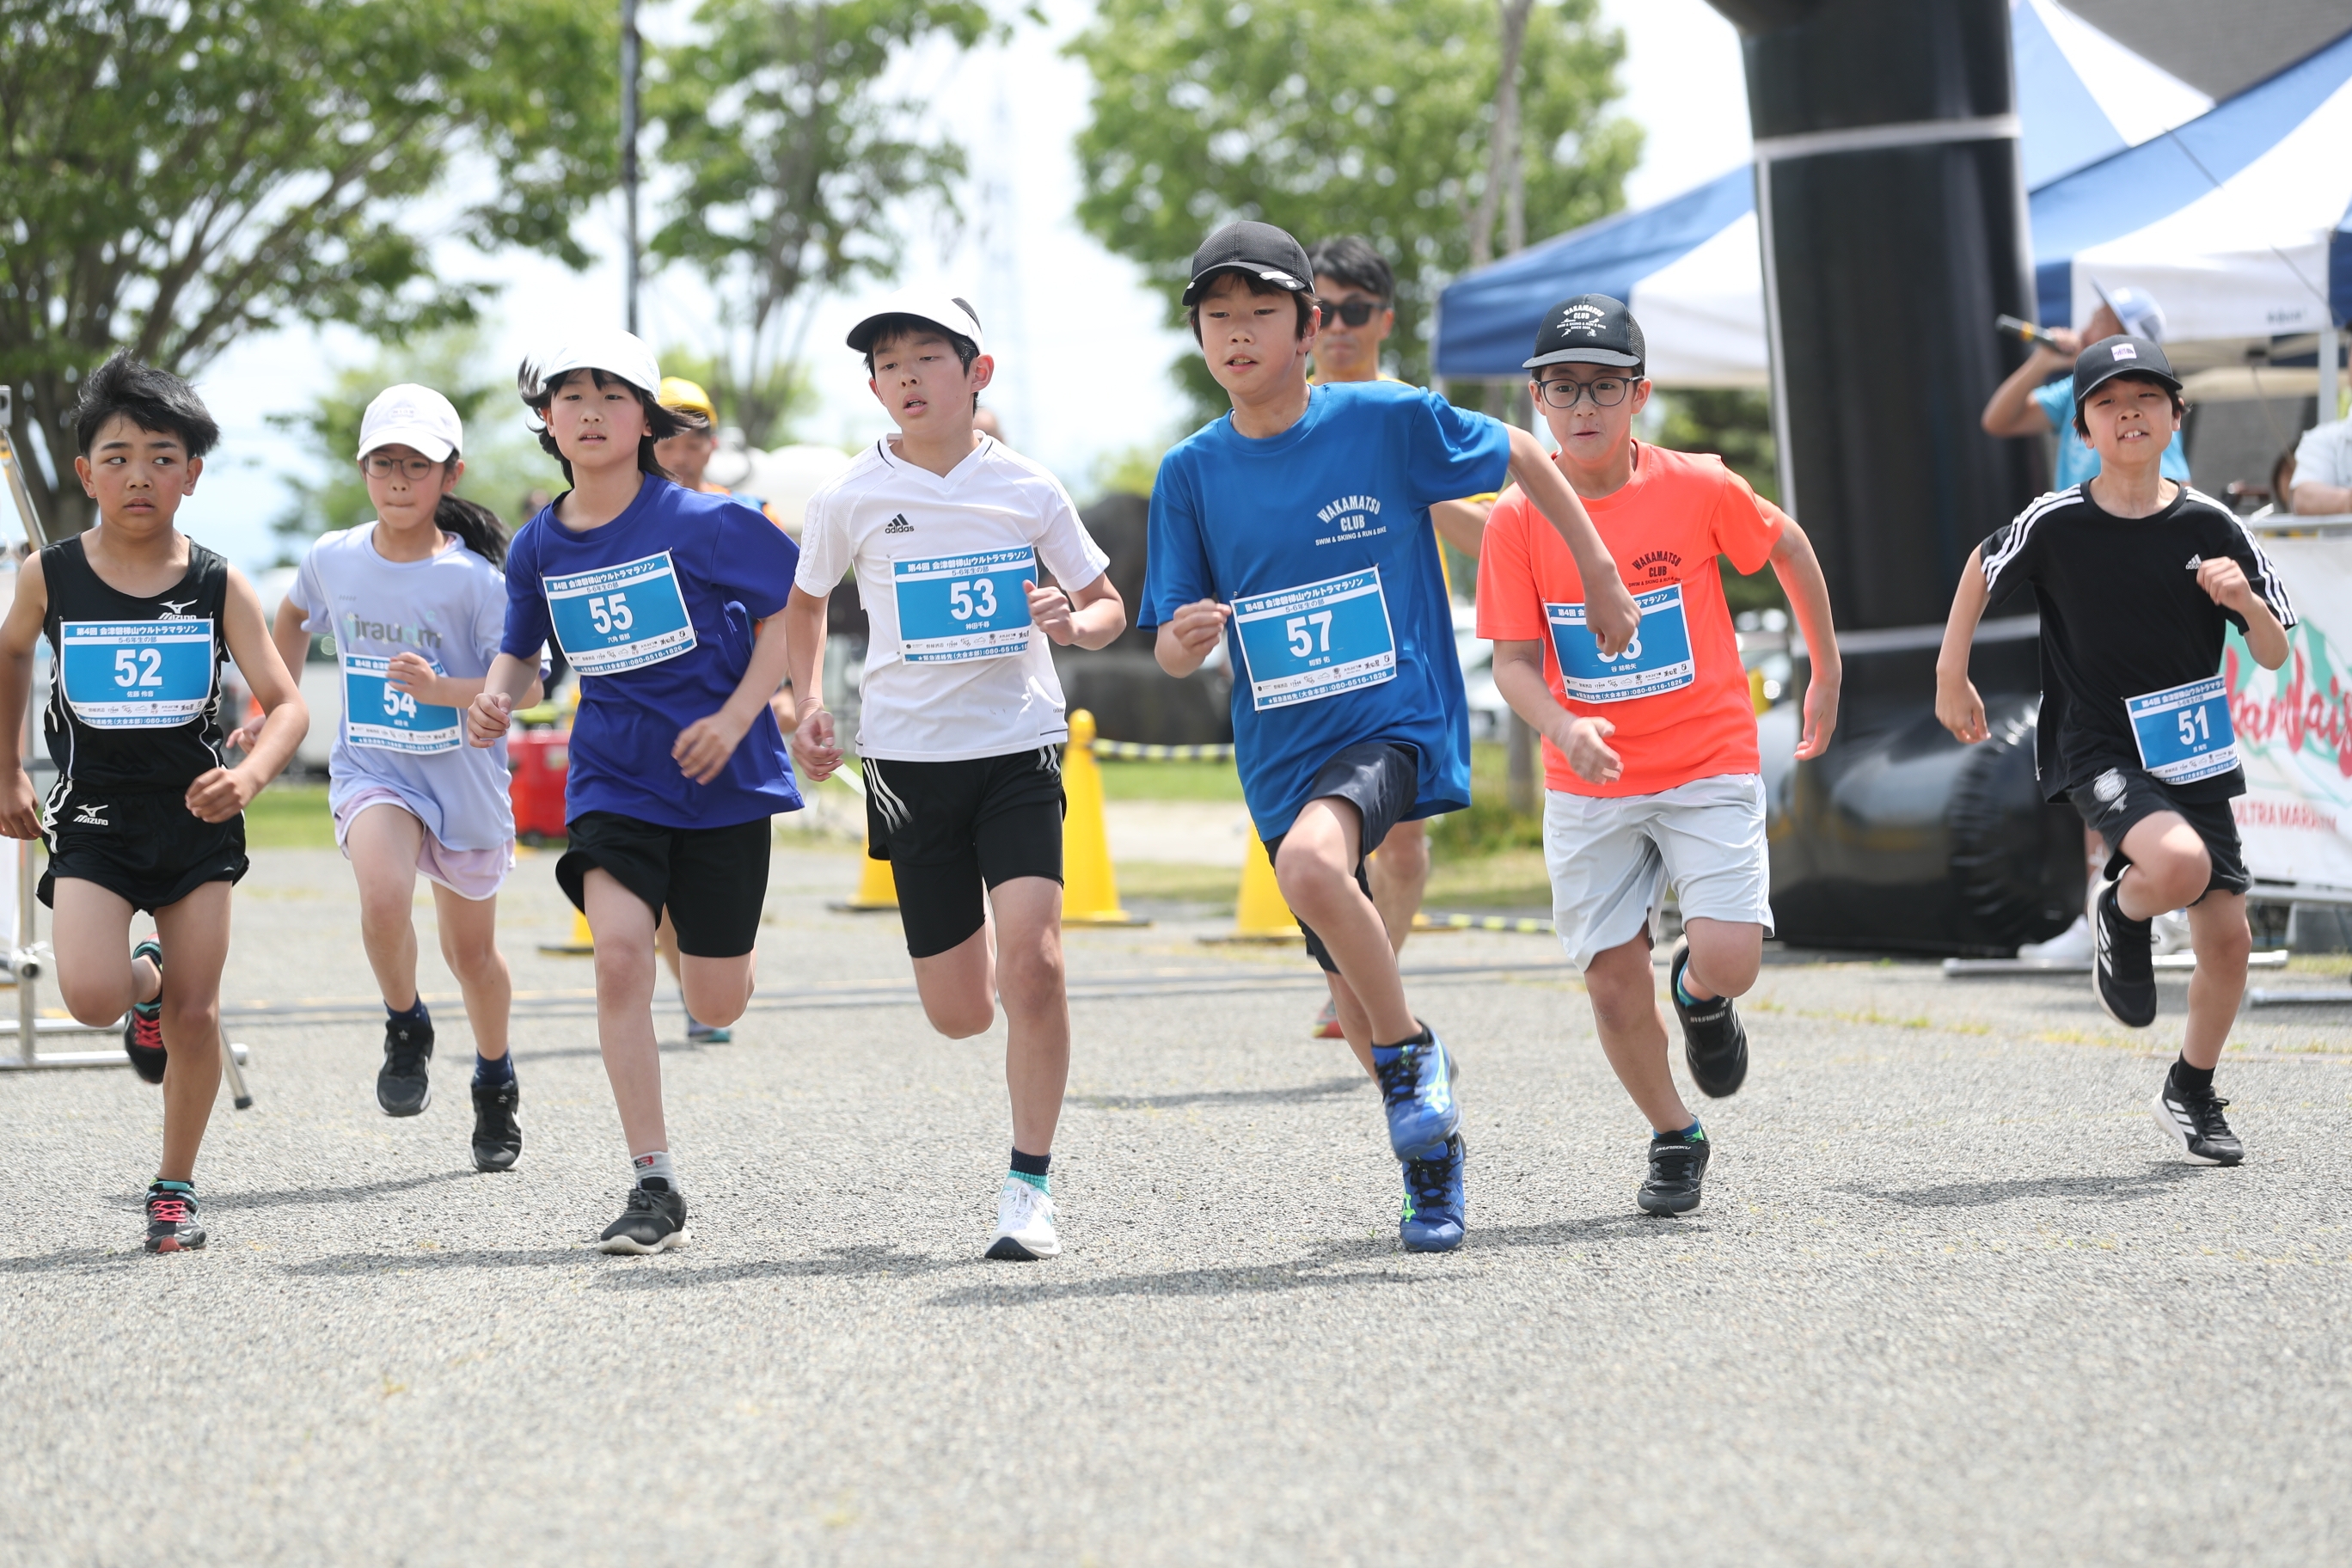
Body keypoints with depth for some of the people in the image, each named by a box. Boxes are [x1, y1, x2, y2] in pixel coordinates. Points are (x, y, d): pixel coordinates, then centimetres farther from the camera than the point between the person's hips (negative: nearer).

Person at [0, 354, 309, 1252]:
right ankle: (146, 980, 19)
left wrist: (251, 773, -29)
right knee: (90, 999, -19)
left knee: (195, 1016, 2)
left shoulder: (218, 587, -7)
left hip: (196, 820, 1)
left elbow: (286, 704, -8)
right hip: (93, 819, -1)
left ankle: (176, 1188, 20)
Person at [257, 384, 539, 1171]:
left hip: (463, 775, -1)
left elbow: (526, 686, -16)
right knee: (385, 898, -29)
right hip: (371, 769, 1)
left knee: (471, 950, 14)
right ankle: (407, 1030, -2)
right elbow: (293, 617, 20)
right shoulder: (332, 559, -3)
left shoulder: (474, 578, -15)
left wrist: (443, 689, -31)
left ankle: (495, 1084, 39)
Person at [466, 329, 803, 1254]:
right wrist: (496, 701, -5)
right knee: (618, 954, -20)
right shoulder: (538, 546, 2)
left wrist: (736, 716, -14)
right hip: (613, 778, 2)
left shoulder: (700, 521, -11)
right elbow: (520, 649, 17)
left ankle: (728, 942, 44)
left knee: (716, 1006, 3)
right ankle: (654, 1188, -14)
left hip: (722, 781, -2)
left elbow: (790, 609, -5)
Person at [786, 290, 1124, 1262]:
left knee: (1031, 962, -20)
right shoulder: (851, 500, -1)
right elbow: (806, 601, 17)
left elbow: (1108, 606, 10)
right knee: (959, 1014, 2)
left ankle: (1030, 1185, -9)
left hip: (1020, 747, -1)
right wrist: (811, 704, 4)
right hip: (910, 756, 1)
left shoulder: (1027, 490, -1)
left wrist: (1077, 623, -12)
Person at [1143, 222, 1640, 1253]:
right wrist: (1184, 640, -21)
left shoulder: (1388, 423, -8)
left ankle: (1415, 1056, -14)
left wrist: (1600, 576, 9)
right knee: (1352, 990, 13)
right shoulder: (1192, 474, 1)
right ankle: (1433, 1157, 36)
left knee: (1310, 862, -34)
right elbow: (1173, 653, 2)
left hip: (1396, 724, -5)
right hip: (1280, 754, 5)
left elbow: (1521, 458, 8)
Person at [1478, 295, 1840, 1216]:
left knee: (1728, 961, -16)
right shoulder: (1517, 518, -8)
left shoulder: (1698, 487, -10)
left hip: (1708, 765, -1)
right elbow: (1513, 658, -7)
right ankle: (1675, 1141, 24)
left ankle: (1699, 993, 22)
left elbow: (1788, 547, 8)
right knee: (1612, 976, 0)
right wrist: (1562, 727, -28)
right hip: (1588, 785, 1)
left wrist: (1826, 673, 15)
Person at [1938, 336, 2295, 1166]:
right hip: (2096, 749, -3)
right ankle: (2120, 913, 6)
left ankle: (2190, 1093, 26)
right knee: (2179, 865, -31)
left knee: (2228, 937, 2)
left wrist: (2245, 600, -18)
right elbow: (1981, 569, 13)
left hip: (2193, 753, 3)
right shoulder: (2054, 524, -8)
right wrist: (1951, 679, 16)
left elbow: (2275, 656, 2)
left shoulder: (2210, 527, -3)